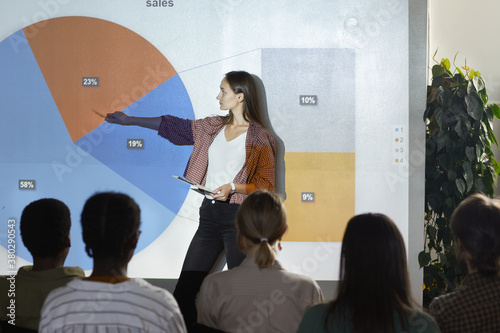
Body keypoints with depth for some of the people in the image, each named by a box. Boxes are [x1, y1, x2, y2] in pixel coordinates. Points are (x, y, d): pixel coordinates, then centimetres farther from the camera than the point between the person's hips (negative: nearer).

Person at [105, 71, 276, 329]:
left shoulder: (259, 138, -5)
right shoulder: (214, 127, 12)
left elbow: (266, 185, -6)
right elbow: (174, 126, 20)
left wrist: (233, 187, -21)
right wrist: (130, 120, 23)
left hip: (238, 216, -6)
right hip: (209, 213, 6)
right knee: (185, 287, 3)